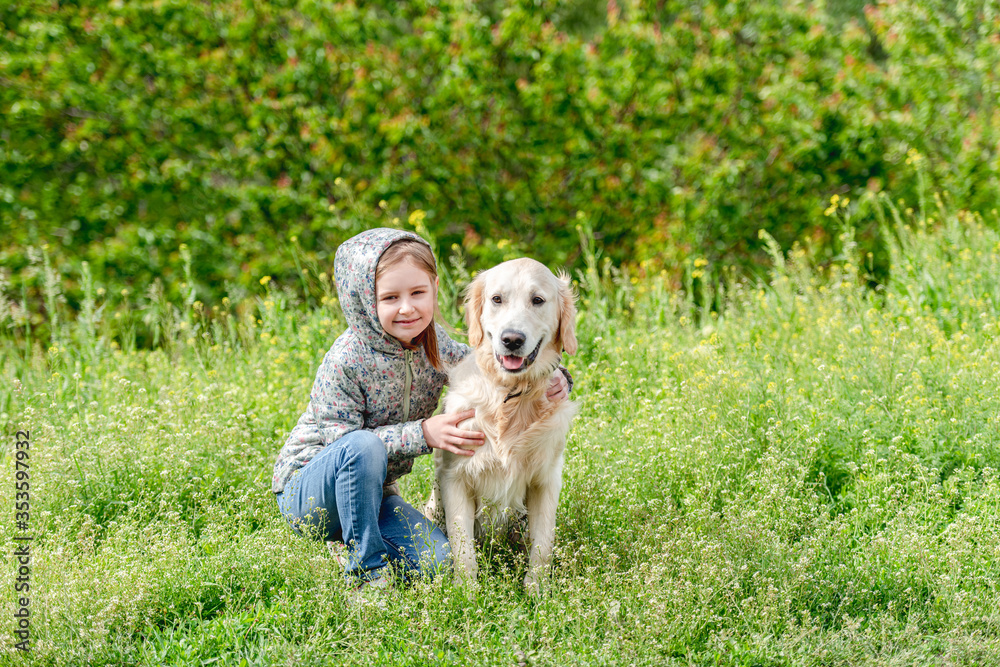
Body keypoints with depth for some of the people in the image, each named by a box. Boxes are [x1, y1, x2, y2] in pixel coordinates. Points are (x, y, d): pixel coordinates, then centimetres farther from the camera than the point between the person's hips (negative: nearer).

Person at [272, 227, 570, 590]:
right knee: (363, 446, -36)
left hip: (371, 493, 5)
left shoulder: (435, 346, -4)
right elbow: (343, 439, -23)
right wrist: (423, 433, -31)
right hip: (305, 489, -5)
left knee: (438, 561, -17)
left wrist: (552, 378, -17)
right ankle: (366, 567, -20)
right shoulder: (346, 360, -23)